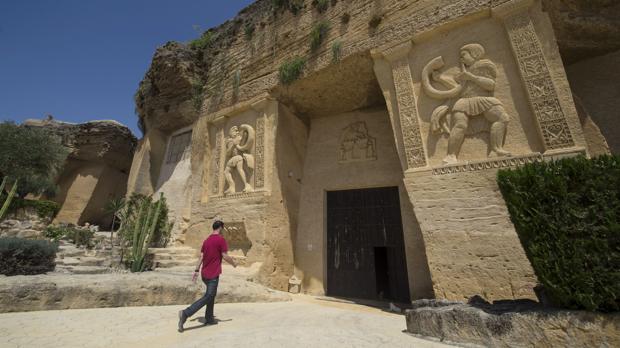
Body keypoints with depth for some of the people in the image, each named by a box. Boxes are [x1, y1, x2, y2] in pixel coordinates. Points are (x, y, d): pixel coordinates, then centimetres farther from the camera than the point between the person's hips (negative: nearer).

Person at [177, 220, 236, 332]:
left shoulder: (206, 240, 9)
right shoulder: (221, 239, -14)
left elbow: (201, 256, 9)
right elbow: (225, 256, -15)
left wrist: (196, 271, 11)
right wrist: (233, 263, 2)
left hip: (204, 274, 8)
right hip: (213, 275, -8)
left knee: (212, 294, 20)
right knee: (208, 297, -2)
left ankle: (209, 318, 26)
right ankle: (185, 313, -12)